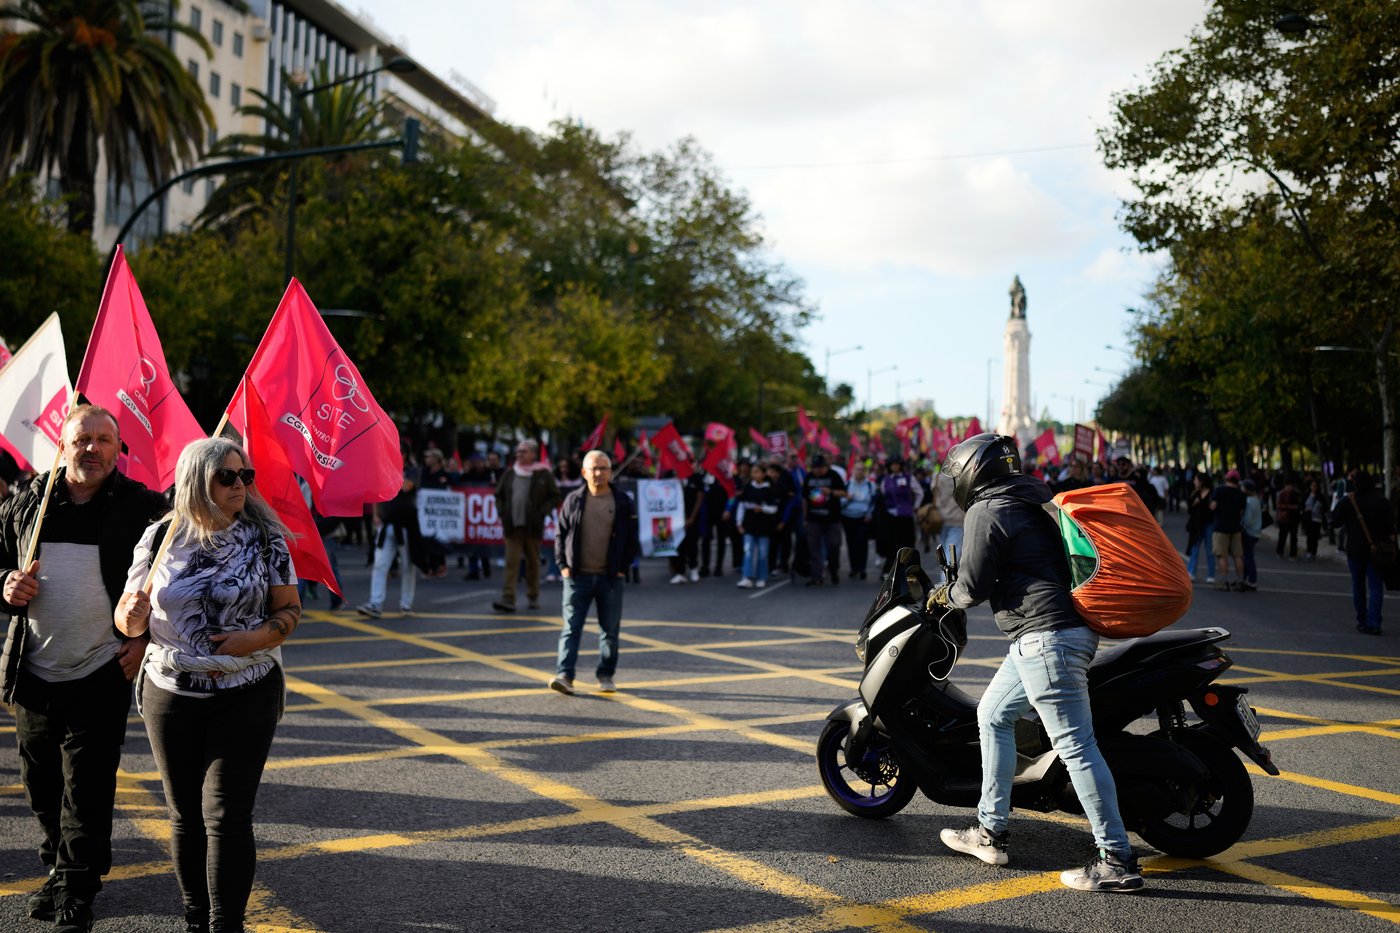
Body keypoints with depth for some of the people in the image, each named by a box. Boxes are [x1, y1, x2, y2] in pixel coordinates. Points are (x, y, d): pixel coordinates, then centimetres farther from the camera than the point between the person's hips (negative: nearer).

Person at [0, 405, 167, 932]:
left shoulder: (143, 507, -5)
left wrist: (147, 638, -9)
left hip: (102, 672, -4)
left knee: (87, 788, 1)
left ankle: (76, 890, 13)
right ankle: (58, 867, 34)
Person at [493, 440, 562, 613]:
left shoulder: (544, 474, 0)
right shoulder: (509, 474, 10)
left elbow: (555, 496, 1)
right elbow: (499, 495, 19)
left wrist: (541, 513, -10)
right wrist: (502, 512, 3)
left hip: (533, 527, -2)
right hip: (512, 526, 2)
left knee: (533, 562, 10)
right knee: (511, 562, -6)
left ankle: (533, 596, 26)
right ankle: (508, 599, -10)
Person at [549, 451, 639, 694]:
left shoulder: (622, 503, 1)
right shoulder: (573, 501, 3)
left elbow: (632, 540, 6)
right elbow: (560, 535, 9)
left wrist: (623, 568, -2)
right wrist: (563, 565, -1)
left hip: (611, 578, 1)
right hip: (577, 576, 0)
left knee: (610, 629, 8)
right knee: (571, 627, -5)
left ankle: (606, 676, 20)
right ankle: (564, 675, -7)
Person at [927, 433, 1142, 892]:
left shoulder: (986, 512, -9)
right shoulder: (1029, 501, 20)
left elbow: (973, 587, -9)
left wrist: (944, 595, 11)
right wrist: (962, 587, 32)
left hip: (1045, 636, -11)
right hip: (1072, 628, 11)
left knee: (1075, 746, -7)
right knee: (993, 716, 18)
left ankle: (1117, 861, -2)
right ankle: (991, 832, 24)